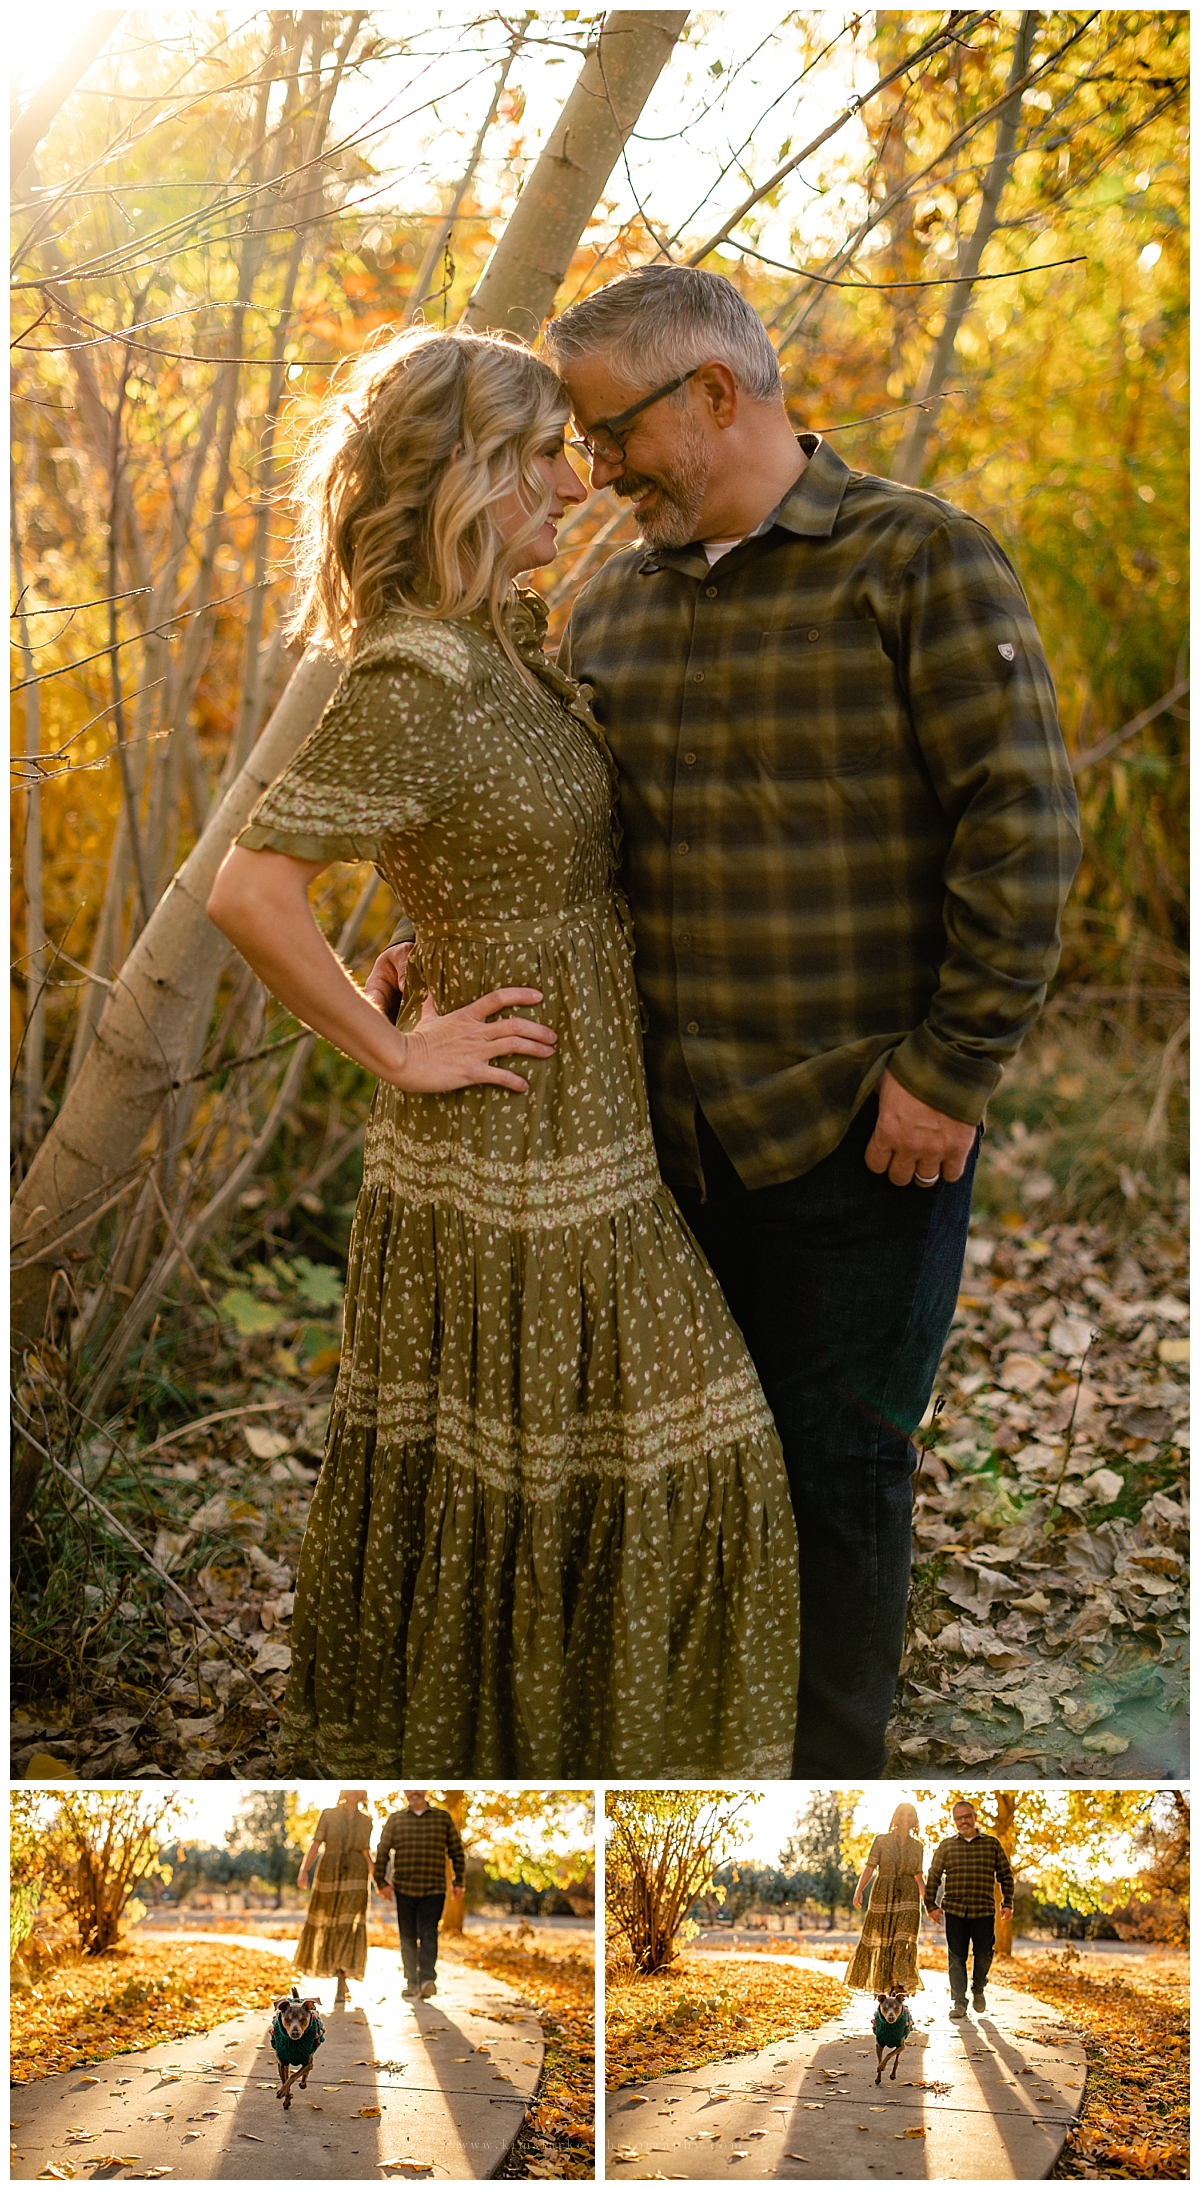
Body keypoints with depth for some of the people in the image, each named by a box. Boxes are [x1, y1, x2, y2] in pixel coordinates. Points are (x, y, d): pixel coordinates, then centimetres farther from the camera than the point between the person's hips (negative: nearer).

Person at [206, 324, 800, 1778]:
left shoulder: (506, 649, 7)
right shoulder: (412, 682, -21)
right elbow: (251, 891, -28)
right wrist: (397, 1054, -18)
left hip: (579, 1127, 9)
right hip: (517, 1159, -9)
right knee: (530, 1487, 2)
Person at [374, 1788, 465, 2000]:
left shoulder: (443, 1818, 7)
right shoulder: (396, 1819, 8)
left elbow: (457, 1852, 8)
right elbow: (382, 1851, 8)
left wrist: (459, 1882, 3)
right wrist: (381, 1881, 0)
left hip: (434, 1889, -2)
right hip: (404, 1889, 2)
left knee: (428, 1934, -13)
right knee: (408, 1938, 5)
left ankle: (427, 1979, -20)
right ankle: (411, 1983, 10)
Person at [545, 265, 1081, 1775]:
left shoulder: (920, 562, -7)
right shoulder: (612, 605, 11)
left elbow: (1021, 830, -11)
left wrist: (952, 1072, -14)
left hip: (856, 1132, -5)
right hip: (667, 1137, 5)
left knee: (836, 1463, 5)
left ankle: (827, 1775, 22)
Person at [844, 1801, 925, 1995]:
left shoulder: (917, 1847, 9)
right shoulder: (881, 1840, 2)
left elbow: (918, 1876, 14)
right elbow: (870, 1867, -4)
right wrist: (859, 1890, -17)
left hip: (908, 1898, 1)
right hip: (882, 1895, -1)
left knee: (903, 1941, -12)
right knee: (880, 1940, 4)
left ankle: (901, 1984, -14)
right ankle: (880, 1985, 17)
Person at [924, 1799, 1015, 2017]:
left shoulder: (992, 1844, 5)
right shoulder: (946, 1846, 7)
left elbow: (1005, 1875, 9)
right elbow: (933, 1876, 9)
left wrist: (1007, 1903, 2)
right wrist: (931, 1905, 3)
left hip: (984, 1911, 0)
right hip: (954, 1911, 0)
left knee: (983, 1955, 4)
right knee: (956, 1958, 1)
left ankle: (978, 1989, 31)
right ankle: (958, 2002, 8)